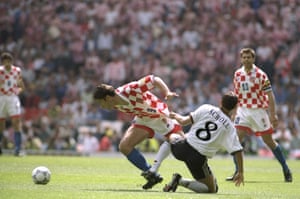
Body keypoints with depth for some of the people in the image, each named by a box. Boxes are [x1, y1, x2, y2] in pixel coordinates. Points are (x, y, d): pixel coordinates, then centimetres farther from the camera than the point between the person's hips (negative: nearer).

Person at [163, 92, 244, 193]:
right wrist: (240, 172, 4)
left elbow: (184, 122, -3)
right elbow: (238, 151, -7)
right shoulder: (230, 128, -2)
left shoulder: (206, 108, -1)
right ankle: (181, 181, -11)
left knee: (172, 137, 39)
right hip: (199, 158, -4)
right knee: (212, 190, 9)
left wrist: (176, 116, 20)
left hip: (183, 147, 4)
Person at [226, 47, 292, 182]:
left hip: (259, 110, -4)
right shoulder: (238, 74, 4)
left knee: (268, 141, 1)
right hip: (243, 110, 4)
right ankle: (238, 172, -2)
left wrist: (273, 114, -15)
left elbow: (270, 95, -10)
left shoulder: (260, 74, -10)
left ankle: (286, 170, 14)